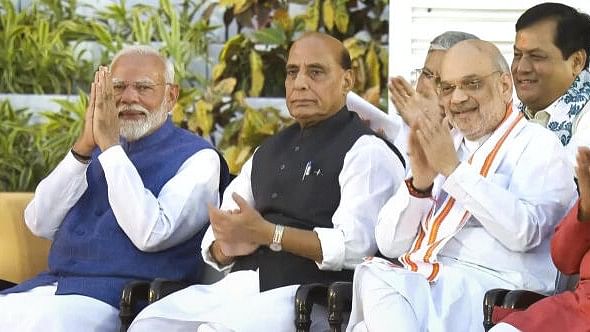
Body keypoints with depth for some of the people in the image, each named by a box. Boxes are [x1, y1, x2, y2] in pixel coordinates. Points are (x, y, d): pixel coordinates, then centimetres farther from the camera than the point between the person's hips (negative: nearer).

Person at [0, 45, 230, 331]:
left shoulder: (198, 158, 0)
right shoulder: (96, 147, 18)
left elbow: (151, 234, -16)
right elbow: (39, 224, 6)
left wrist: (109, 145, -14)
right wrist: (84, 147, -5)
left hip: (123, 298, -6)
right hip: (54, 284, 6)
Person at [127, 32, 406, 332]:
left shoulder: (366, 151, 0)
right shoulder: (268, 152, 26)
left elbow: (356, 246, -14)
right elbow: (214, 241, 22)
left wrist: (267, 233, -16)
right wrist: (226, 246, -4)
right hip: (240, 285, 7)